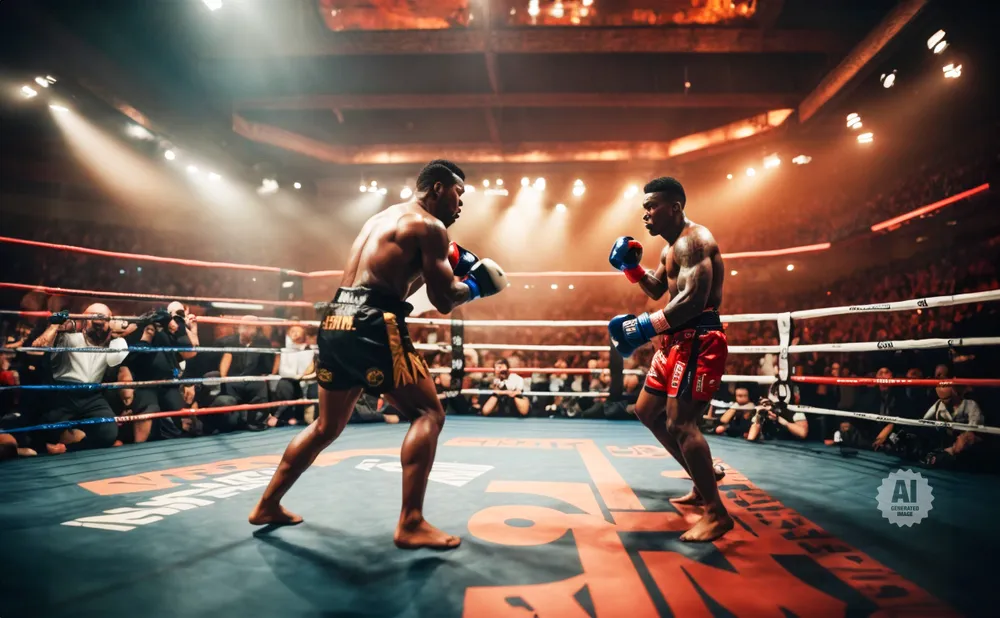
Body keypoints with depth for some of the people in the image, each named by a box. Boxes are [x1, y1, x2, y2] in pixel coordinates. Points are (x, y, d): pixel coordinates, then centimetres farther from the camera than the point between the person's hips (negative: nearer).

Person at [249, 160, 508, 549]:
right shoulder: (430, 226, -2)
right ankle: (410, 524, -6)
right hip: (371, 326, -9)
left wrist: (446, 262, 24)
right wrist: (474, 285, 12)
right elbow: (444, 301, -7)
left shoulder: (383, 217, 25)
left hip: (337, 323, 9)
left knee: (327, 426, 22)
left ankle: (267, 505, 33)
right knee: (428, 414, -2)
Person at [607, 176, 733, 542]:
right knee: (648, 411, 15)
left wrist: (647, 326, -28)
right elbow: (657, 291, 26)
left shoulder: (692, 240, -14)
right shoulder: (673, 247, 18)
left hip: (698, 340, -11)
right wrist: (631, 266, 11)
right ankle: (703, 481, 27)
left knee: (680, 423, -14)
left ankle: (716, 514, -1)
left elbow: (694, 299, -26)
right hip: (678, 341, 11)